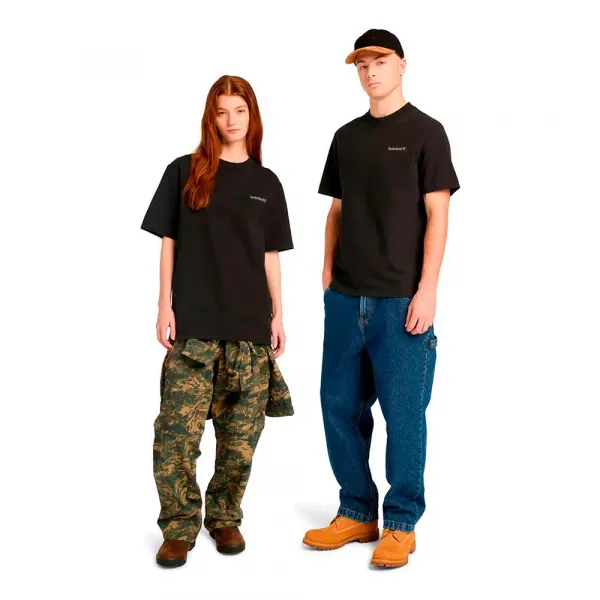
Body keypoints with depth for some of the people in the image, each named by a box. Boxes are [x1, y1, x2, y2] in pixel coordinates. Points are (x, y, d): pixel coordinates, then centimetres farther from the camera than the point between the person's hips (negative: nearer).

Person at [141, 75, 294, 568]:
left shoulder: (266, 182, 11)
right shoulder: (184, 172, 5)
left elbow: (270, 255, 13)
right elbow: (169, 242, 4)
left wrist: (278, 314, 8)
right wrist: (165, 305, -3)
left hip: (250, 325, 2)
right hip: (194, 323, -2)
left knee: (242, 433, 5)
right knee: (178, 430, -7)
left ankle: (225, 518, 22)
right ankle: (180, 527, 8)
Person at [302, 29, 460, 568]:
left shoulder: (425, 131, 0)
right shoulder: (347, 136, 15)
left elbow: (436, 214, -5)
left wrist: (427, 290, -12)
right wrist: (329, 271, 9)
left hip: (401, 300, -5)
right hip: (346, 297, 5)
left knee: (403, 413, 0)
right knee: (339, 406, 8)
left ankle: (401, 523, 15)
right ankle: (356, 513, 23)